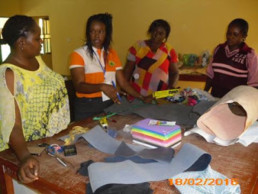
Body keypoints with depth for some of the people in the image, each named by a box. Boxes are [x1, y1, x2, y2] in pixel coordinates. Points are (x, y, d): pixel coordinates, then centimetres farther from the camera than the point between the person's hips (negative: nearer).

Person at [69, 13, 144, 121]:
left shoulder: (112, 54, 11)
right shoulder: (78, 54, -3)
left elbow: (123, 82, 6)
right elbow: (79, 85, -14)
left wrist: (142, 98, -4)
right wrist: (102, 87, -31)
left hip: (111, 104, 4)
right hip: (88, 106, -3)